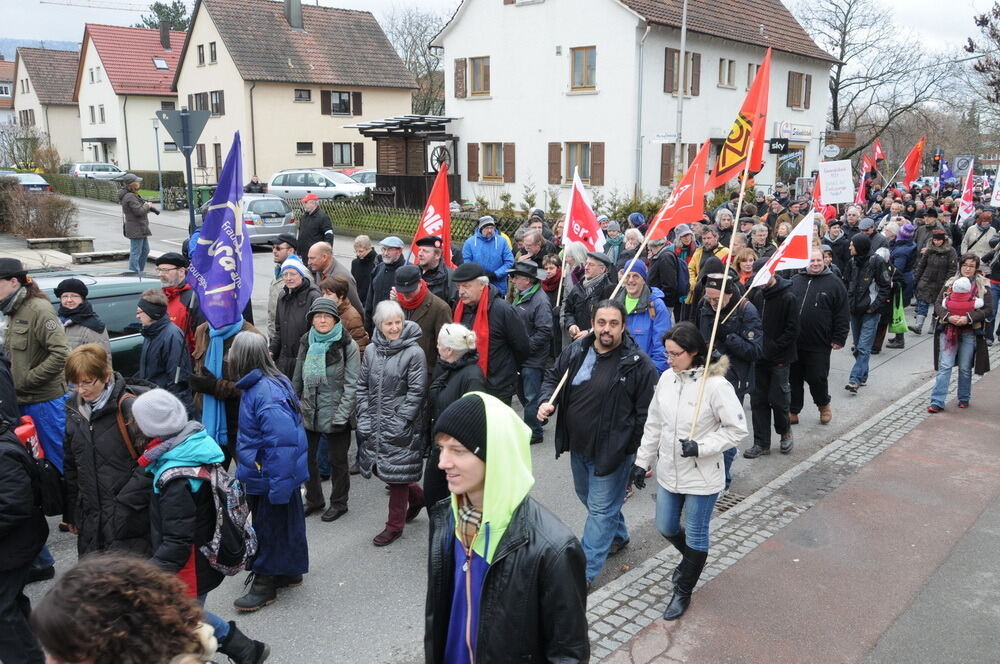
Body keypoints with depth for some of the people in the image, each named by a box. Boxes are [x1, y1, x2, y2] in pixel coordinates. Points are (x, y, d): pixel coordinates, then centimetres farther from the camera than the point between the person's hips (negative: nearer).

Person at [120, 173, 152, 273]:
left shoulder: (133, 195, 15)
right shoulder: (130, 197, -19)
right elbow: (139, 211, -25)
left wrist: (145, 205, 7)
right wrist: (147, 206, -8)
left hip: (140, 229, 11)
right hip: (136, 229, -11)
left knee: (145, 250, 19)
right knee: (136, 252, -7)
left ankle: (139, 272, 27)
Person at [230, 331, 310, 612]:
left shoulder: (265, 393, -28)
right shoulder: (271, 382, 3)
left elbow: (282, 441, -31)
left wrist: (278, 485, -27)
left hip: (269, 477, -9)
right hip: (282, 474, 9)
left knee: (269, 525, 7)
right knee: (285, 522, 22)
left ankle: (266, 582, 24)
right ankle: (290, 571, 38)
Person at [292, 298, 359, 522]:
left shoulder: (348, 345, -11)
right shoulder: (306, 342, 5)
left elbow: (351, 384, -12)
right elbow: (298, 378, 13)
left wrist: (341, 415, -17)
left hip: (334, 413, -5)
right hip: (308, 411, 5)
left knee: (337, 460, 9)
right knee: (306, 456, 13)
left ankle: (339, 503, 28)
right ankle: (313, 499, 33)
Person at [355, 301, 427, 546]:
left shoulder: (414, 353, -12)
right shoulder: (371, 350, 5)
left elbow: (417, 392, -13)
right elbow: (362, 386, 10)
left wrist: (399, 422, -16)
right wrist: (363, 416, 1)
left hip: (401, 427, -6)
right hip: (374, 425, 6)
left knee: (396, 473, 3)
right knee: (379, 468, 13)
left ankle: (395, 525, 22)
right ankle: (417, 496, 38)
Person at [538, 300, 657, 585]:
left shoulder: (638, 364, -18)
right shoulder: (576, 350, -3)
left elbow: (646, 413, -14)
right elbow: (553, 376, 12)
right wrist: (546, 401, -7)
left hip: (611, 451, -7)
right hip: (578, 445, 7)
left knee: (601, 508, 1)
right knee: (587, 495, 26)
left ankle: (585, 571, 11)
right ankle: (618, 536, 51)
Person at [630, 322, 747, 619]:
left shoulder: (716, 385, -21)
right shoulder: (666, 378, -3)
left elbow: (737, 429, -15)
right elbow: (653, 424, 7)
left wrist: (701, 447, -24)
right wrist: (642, 461, 8)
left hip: (702, 477, -6)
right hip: (668, 472, 6)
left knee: (696, 536, 11)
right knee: (666, 528, 20)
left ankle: (683, 592, 30)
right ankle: (691, 558, 51)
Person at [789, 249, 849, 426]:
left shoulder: (834, 283, -2)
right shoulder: (794, 281, 7)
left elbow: (842, 314, -2)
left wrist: (838, 339, -6)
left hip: (819, 345, -3)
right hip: (793, 343, 3)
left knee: (817, 378, 4)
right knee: (794, 378, 10)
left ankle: (824, 405, 30)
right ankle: (793, 412, 22)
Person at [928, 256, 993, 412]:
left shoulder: (983, 285, 1)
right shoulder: (950, 283, 6)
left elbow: (989, 309, -5)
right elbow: (938, 303, 2)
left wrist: (968, 318, -17)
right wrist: (948, 317, -16)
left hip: (970, 333, -1)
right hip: (948, 330, 1)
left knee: (965, 368, 9)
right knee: (944, 366, -3)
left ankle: (964, 399, 27)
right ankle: (937, 402, -2)